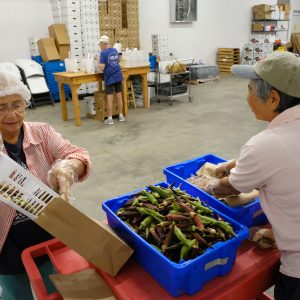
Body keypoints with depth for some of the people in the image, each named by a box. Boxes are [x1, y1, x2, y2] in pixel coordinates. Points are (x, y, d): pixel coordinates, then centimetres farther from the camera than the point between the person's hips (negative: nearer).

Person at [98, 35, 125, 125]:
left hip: (109, 78, -6)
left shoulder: (103, 53, -12)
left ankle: (110, 119, 3)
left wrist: (98, 62, 1)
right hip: (118, 76, 6)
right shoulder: (115, 50, 9)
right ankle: (121, 116, 17)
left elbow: (102, 68, -16)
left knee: (110, 98, -1)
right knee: (119, 96, 9)